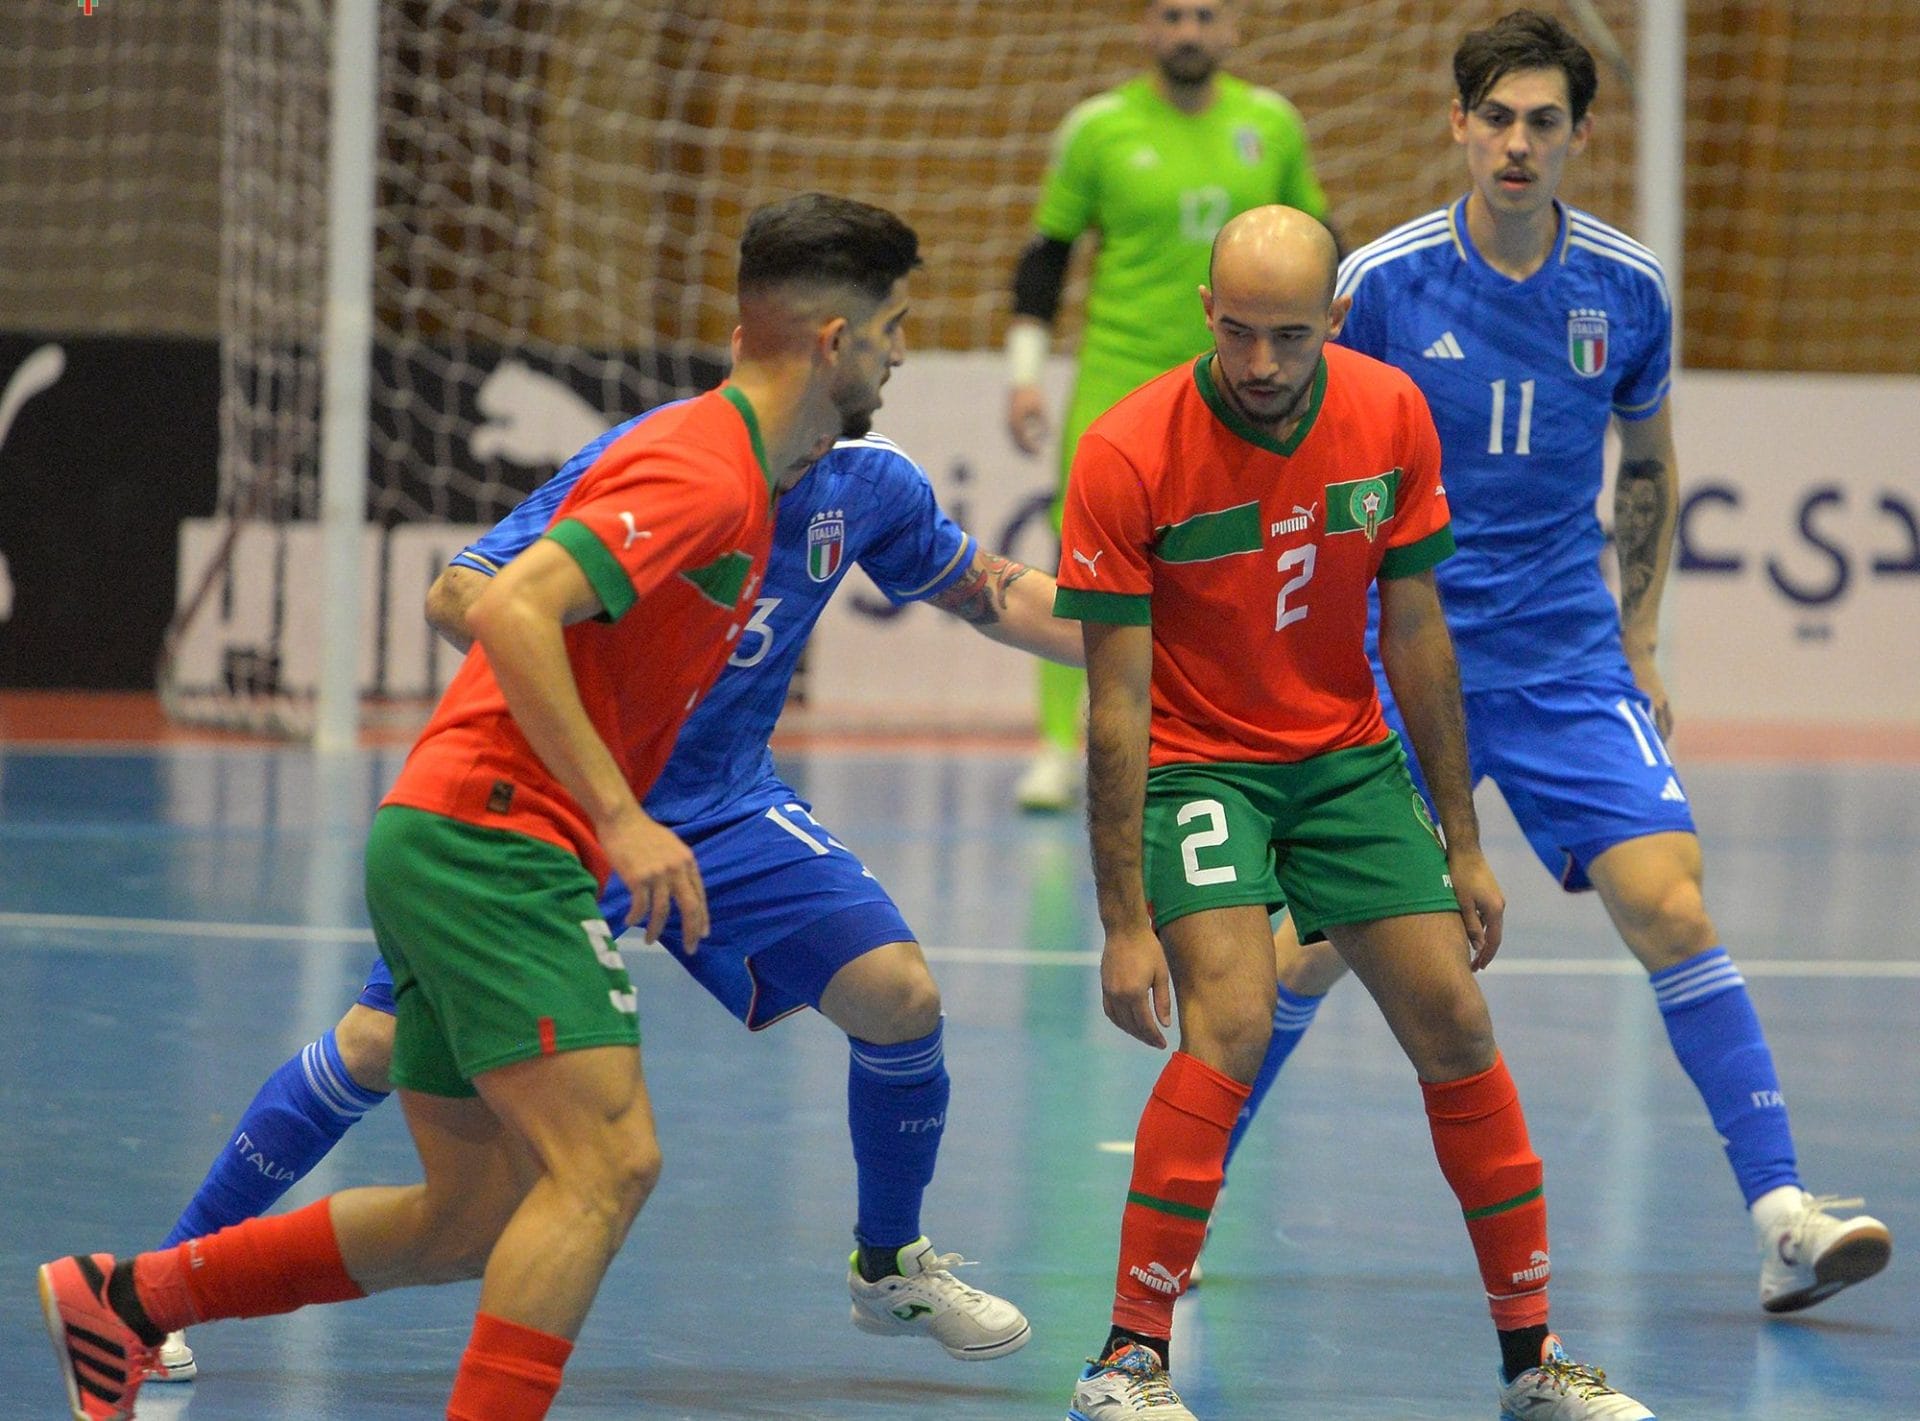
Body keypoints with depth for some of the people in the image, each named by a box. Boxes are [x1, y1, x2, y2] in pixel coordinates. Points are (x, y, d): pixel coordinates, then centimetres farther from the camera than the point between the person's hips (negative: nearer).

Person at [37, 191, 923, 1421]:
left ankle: (122, 1299, 22)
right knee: (607, 1161, -18)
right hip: (493, 843, -10)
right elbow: (512, 611, -25)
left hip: (448, 849, 10)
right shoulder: (704, 473, -14)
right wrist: (621, 821, -26)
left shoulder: (740, 481, 17)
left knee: (478, 1219, 12)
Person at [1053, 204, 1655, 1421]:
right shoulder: (1130, 456, -21)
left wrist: (1463, 848, 3)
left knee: (1456, 1029, -1)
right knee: (1231, 1028, -24)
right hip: (1197, 764, -4)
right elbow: (1117, 706, -19)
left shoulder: (1392, 417, -9)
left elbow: (1417, 639, 1)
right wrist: (1127, 922, -21)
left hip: (1350, 759, 4)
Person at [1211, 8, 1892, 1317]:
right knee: (1325, 939, -3)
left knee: (1670, 906, -13)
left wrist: (1637, 645, 14)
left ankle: (1784, 1219, -14)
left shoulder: (1627, 289, 0)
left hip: (1566, 665, 1)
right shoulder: (1382, 282, -7)